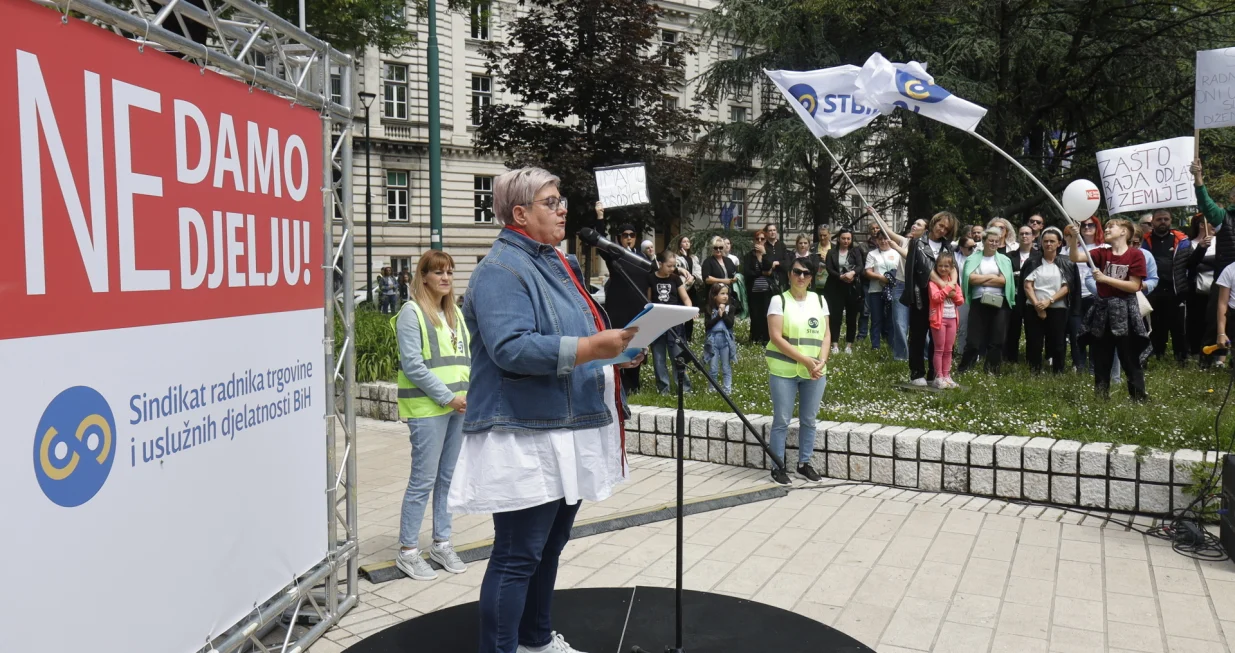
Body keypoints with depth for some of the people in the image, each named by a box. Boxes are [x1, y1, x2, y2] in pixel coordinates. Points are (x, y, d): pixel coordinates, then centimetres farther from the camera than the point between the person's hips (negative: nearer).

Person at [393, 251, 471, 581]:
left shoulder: (455, 313, 16)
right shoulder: (412, 313, -7)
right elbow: (412, 364, -14)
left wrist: (470, 393, 2)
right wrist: (448, 396, -16)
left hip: (459, 407, 7)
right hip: (428, 408, -7)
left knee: (449, 478, 12)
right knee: (424, 479, -4)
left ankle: (441, 543, 24)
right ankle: (407, 551, 9)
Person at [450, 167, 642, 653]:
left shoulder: (557, 264, 17)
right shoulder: (502, 270, -13)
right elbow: (511, 348, -27)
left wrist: (617, 348, 9)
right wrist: (591, 348, -31)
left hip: (564, 436, 10)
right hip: (525, 439, -10)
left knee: (549, 546, 20)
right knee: (517, 557, -3)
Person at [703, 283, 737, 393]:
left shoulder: (729, 308, 0)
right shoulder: (709, 309, -1)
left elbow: (730, 324, -11)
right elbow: (708, 325, -12)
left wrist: (724, 313, -15)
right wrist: (719, 315, -16)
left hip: (726, 341, 0)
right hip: (713, 341, 0)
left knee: (726, 368, 7)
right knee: (713, 369, 6)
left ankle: (727, 390, 13)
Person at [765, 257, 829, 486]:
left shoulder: (819, 300, 9)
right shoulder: (779, 300, -5)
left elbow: (826, 334, 7)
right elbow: (776, 337, -13)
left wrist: (821, 361, -10)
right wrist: (804, 360, -17)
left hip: (814, 372, 4)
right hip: (784, 371, -4)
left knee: (809, 420, 11)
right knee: (781, 420, 1)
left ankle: (804, 463, 24)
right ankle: (778, 467, 11)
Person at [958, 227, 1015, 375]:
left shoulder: (1004, 260, 9)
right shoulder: (973, 258, 7)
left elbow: (1003, 280, -6)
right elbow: (970, 278, -8)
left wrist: (980, 279, -7)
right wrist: (991, 276, -6)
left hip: (999, 303, 1)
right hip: (978, 302, -1)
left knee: (997, 339, 2)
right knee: (974, 338, -2)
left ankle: (991, 370, 11)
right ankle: (963, 369, 7)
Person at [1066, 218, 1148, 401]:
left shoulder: (1135, 255, -4)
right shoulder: (1102, 253, 6)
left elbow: (1134, 286, -10)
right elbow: (1076, 258, -8)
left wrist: (1105, 278, -15)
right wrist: (1073, 238, -23)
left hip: (1124, 311, -4)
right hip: (1102, 310, 4)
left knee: (1130, 360, 1)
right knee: (1101, 361, 9)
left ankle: (1139, 397, 9)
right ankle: (1101, 397, 18)